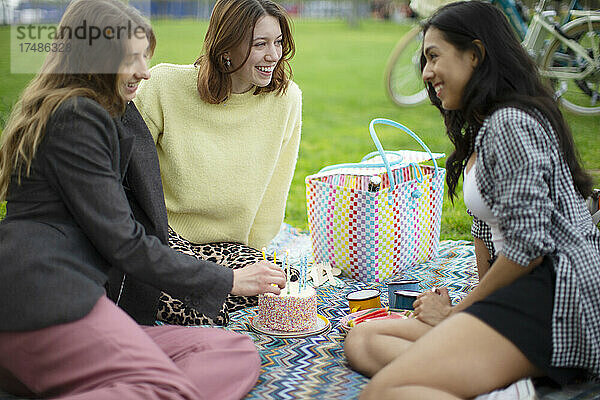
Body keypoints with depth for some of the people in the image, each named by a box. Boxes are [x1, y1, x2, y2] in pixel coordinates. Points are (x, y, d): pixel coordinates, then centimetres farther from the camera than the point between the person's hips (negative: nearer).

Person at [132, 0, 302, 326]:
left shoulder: (286, 98, -5)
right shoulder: (166, 84, -12)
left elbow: (273, 193, 2)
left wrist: (251, 256, 2)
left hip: (228, 246, 4)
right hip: (163, 235, -4)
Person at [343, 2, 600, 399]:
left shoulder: (511, 122, -10)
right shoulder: (485, 128, 23)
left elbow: (529, 244, -17)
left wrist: (457, 311, -5)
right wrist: (475, 306, 13)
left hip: (558, 294, -11)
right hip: (526, 290, 11)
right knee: (362, 341, -4)